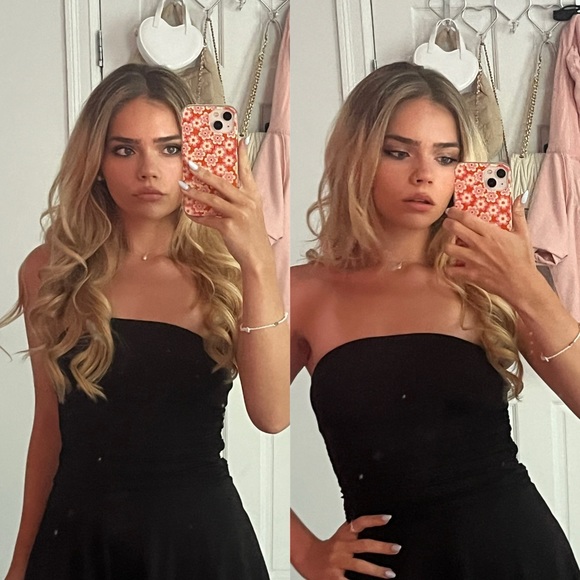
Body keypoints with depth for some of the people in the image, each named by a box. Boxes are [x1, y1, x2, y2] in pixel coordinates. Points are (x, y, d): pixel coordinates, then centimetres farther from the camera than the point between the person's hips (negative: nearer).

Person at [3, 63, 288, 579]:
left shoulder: (225, 269, -7)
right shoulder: (50, 270, -3)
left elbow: (272, 416, -21)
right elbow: (49, 425, 6)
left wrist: (259, 263, -30)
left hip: (200, 533, -1)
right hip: (77, 535, 1)